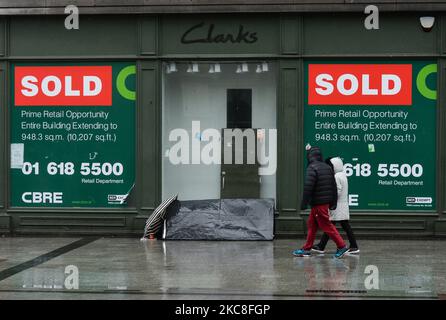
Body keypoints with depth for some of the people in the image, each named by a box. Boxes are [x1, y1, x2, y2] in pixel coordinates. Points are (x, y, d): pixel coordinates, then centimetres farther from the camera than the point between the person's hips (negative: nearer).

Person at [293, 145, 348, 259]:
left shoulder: (312, 168, -14)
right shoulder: (328, 167, 12)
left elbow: (308, 187, -20)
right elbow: (333, 186, 14)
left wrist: (304, 203, -15)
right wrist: (333, 202, 19)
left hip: (318, 203, -9)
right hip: (326, 201, 9)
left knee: (327, 225, -4)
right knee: (312, 224, 15)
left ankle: (341, 246, -4)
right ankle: (306, 249, 19)